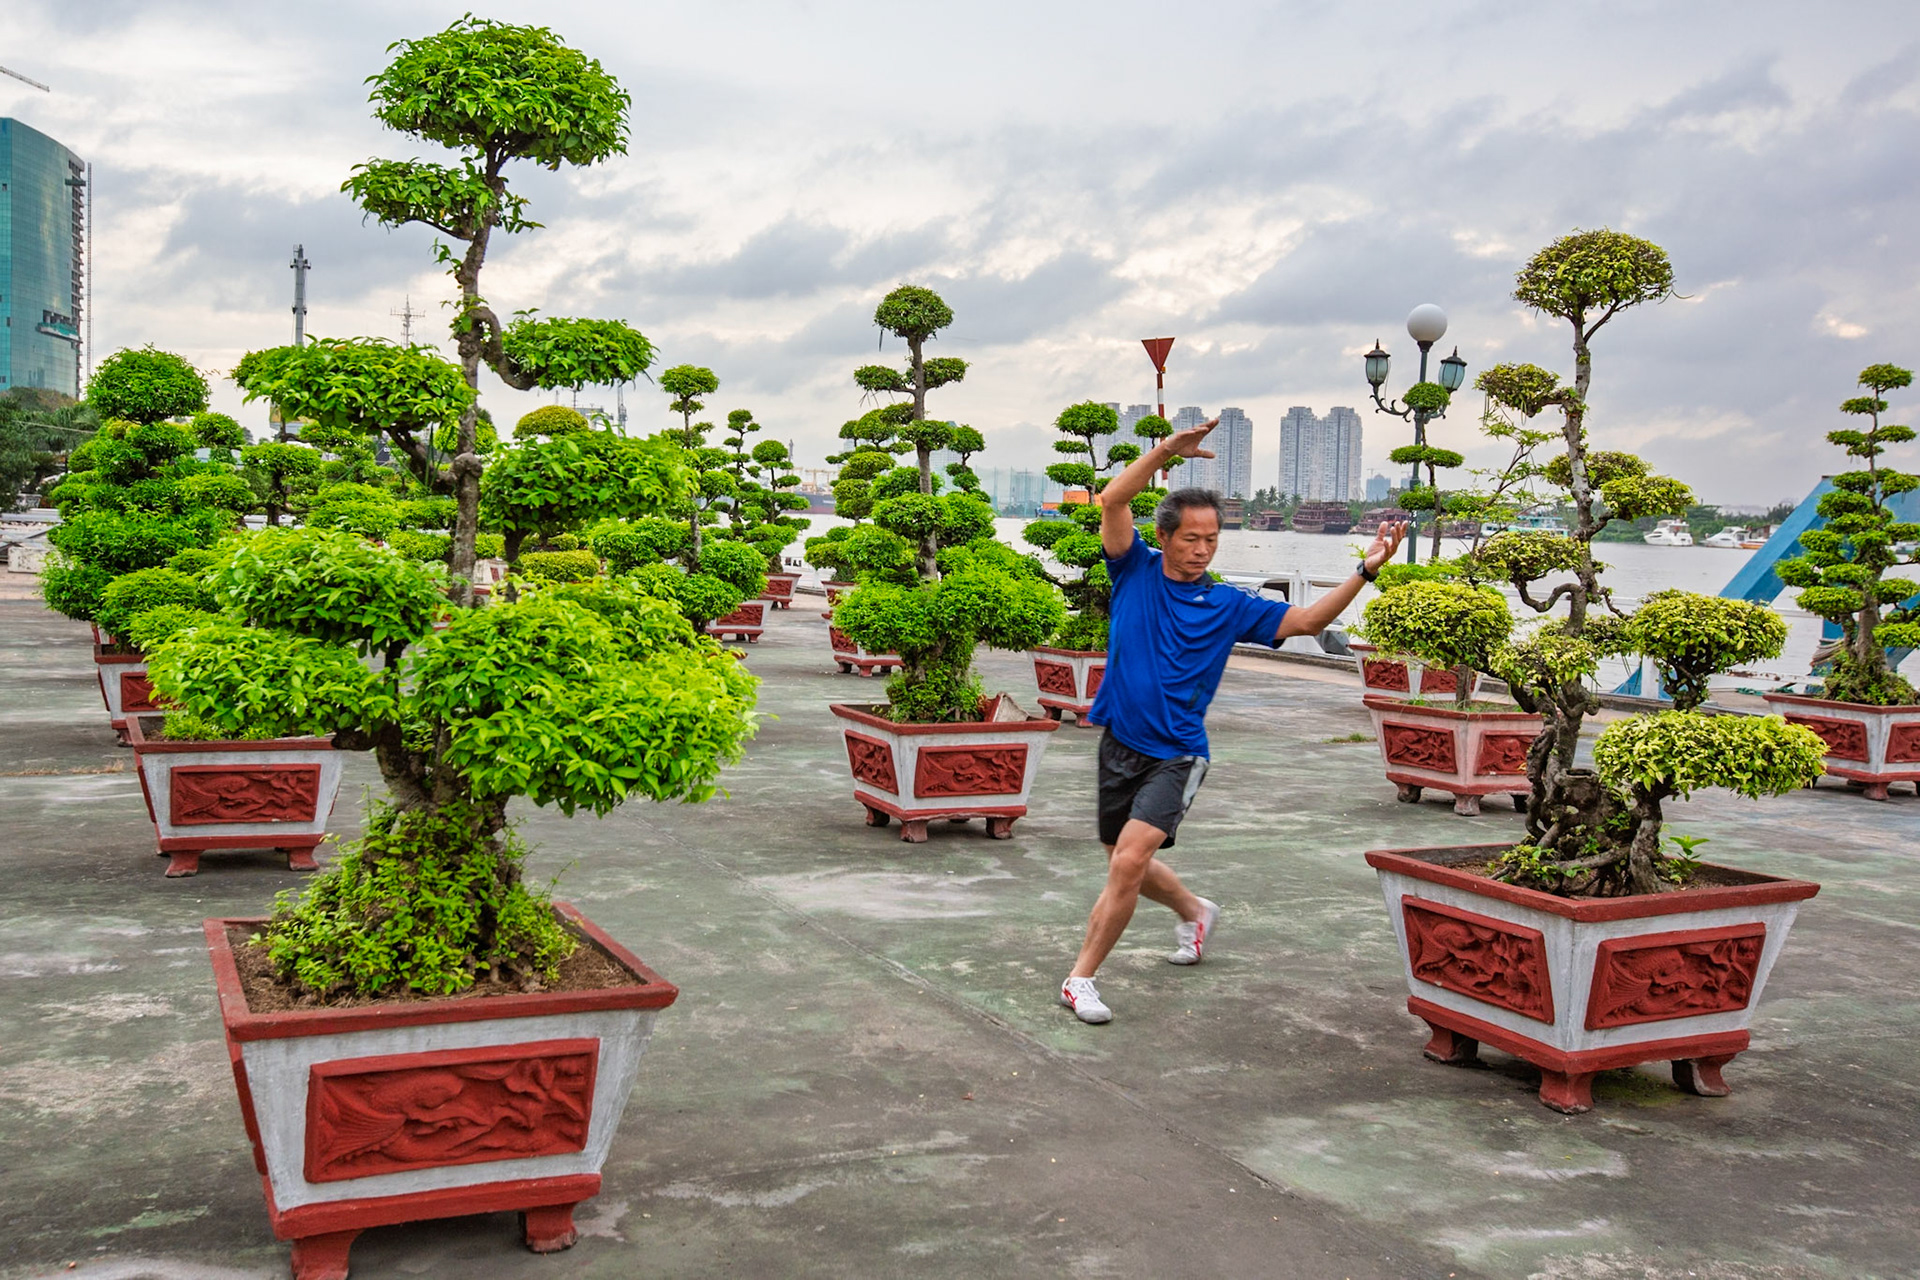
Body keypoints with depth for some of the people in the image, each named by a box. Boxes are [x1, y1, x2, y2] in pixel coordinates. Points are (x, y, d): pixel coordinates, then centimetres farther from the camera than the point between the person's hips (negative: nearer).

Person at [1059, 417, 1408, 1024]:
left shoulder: (1228, 605, 1)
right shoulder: (1135, 572, 0)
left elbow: (1305, 620, 0)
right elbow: (1113, 500, -13)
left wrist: (1365, 572, -9)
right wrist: (1166, 450, -23)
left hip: (1174, 756, -2)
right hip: (1119, 745, 2)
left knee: (1129, 863, -19)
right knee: (1128, 865, 19)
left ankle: (1081, 977, -7)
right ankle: (1195, 911, 49)